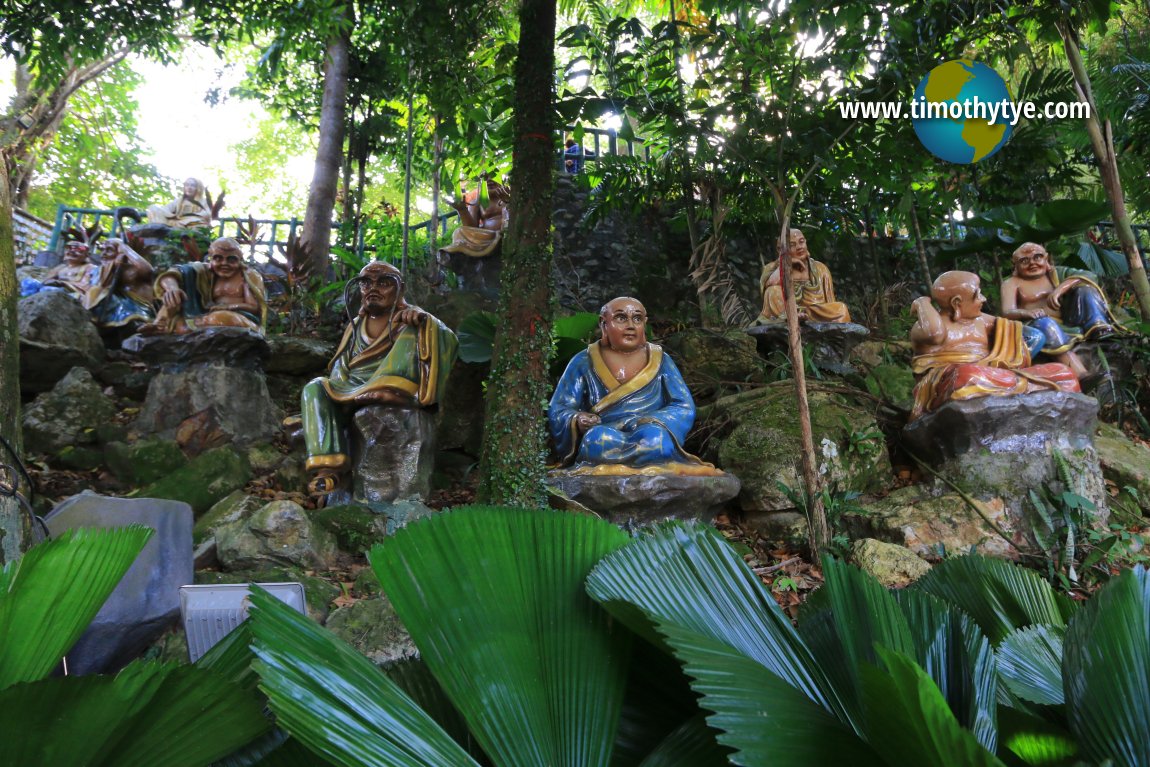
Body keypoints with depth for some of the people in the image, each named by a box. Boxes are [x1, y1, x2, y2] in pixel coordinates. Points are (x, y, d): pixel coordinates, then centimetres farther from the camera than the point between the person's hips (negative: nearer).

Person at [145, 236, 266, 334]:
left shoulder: (249, 275, 3)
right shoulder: (206, 271, 11)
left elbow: (255, 307, -5)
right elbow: (175, 272, -4)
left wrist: (228, 306, -20)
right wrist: (172, 287, -29)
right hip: (210, 318, 4)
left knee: (221, 319, -39)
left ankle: (163, 329, -29)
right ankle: (160, 325, -24)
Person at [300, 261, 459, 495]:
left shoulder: (407, 317, 10)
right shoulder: (356, 326, 22)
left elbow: (449, 342, -7)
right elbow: (340, 369, 18)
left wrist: (424, 319, -25)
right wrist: (339, 391, -4)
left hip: (394, 386, -4)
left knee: (413, 329, -19)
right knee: (315, 388, -25)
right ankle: (327, 467, -35)